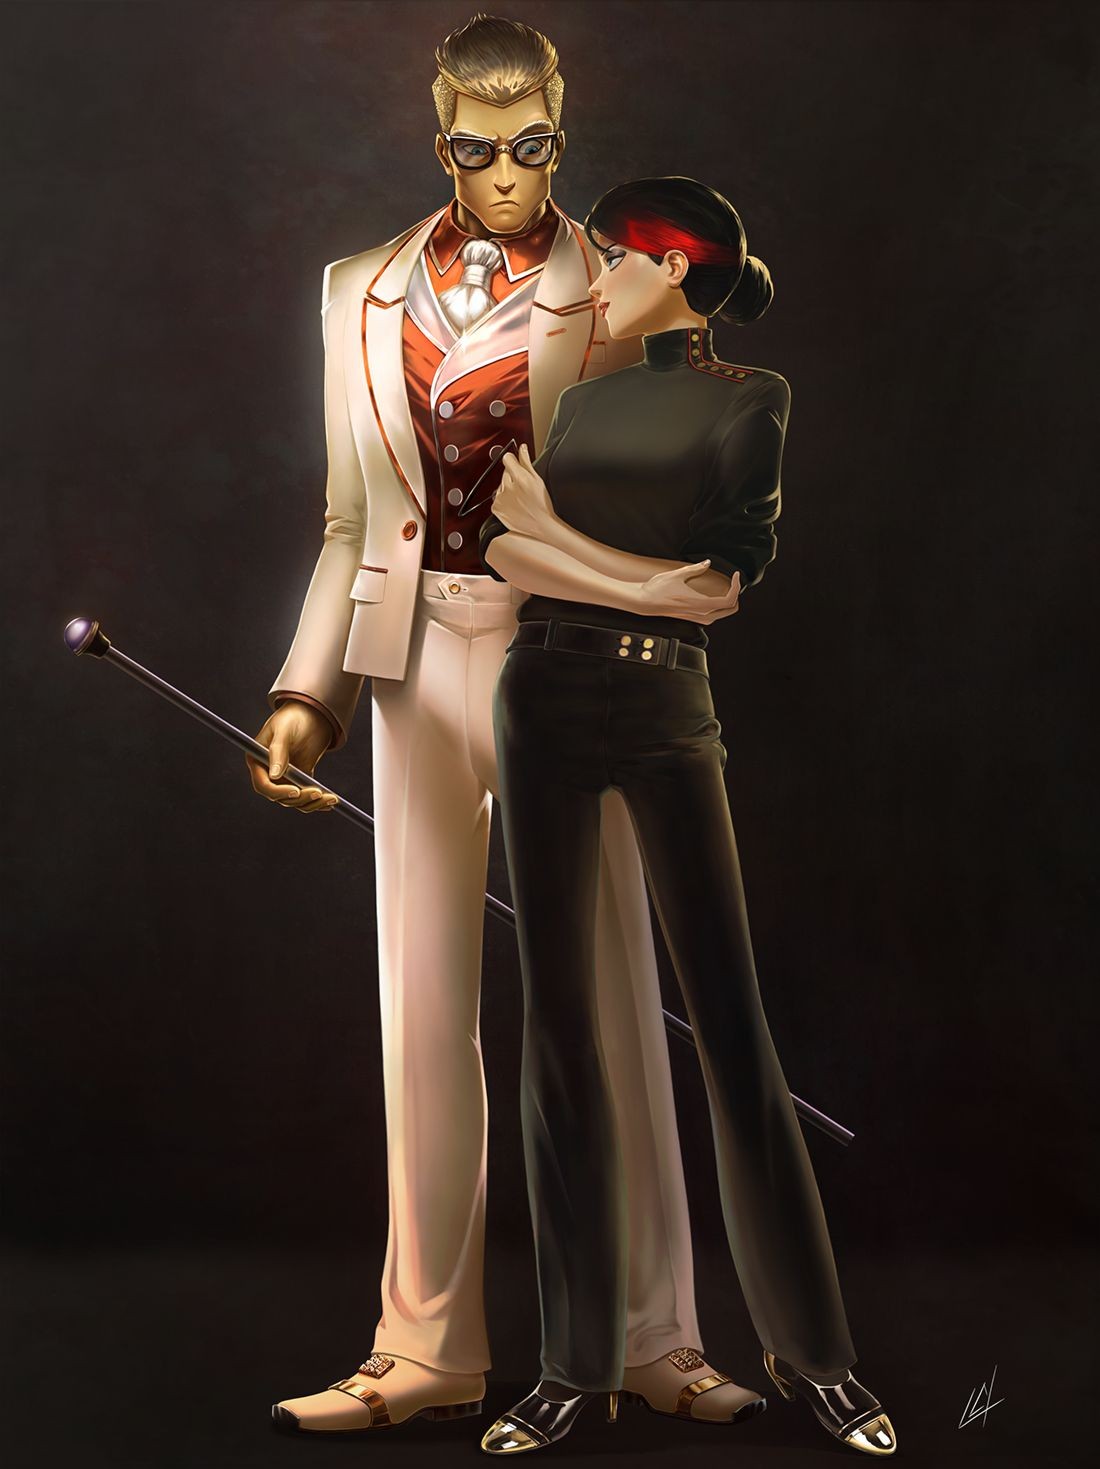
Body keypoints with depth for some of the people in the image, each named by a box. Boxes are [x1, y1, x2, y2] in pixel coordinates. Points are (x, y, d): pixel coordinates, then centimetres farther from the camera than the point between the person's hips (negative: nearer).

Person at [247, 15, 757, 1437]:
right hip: (422, 667, 3)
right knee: (427, 1005, 5)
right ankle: (428, 1349, 17)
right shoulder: (362, 293, 12)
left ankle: (657, 1339, 15)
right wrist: (306, 693, 2)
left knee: (608, 995, 2)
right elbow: (351, 521, 10)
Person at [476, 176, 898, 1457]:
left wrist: (558, 535, -5)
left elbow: (726, 584, -10)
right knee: (557, 1017, 3)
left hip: (663, 711, -4)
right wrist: (653, 580, -11)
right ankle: (578, 1360, 11)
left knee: (729, 1016, -3)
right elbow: (505, 548, 3)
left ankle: (809, 1347, 11)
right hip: (544, 705, 5)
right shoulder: (584, 401, 16)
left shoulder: (749, 399, 2)